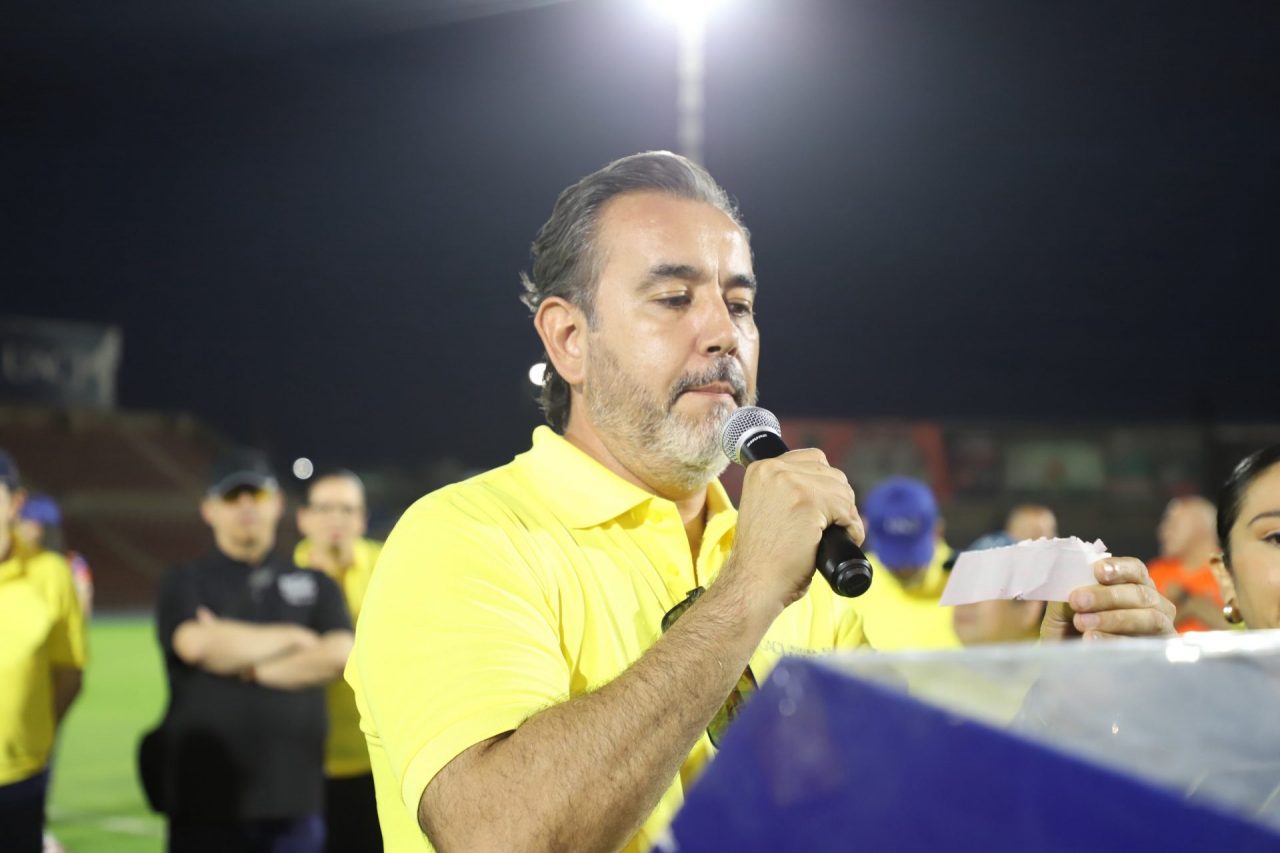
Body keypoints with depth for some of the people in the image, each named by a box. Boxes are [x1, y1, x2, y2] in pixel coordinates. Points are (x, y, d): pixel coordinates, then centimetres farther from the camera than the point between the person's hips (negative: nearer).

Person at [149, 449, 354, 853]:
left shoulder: (315, 585, 13)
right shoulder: (185, 584, 8)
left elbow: (338, 655, -6)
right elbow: (196, 643, -15)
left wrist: (245, 666, -8)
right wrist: (292, 638, -5)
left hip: (295, 799, 2)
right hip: (206, 801, -2)